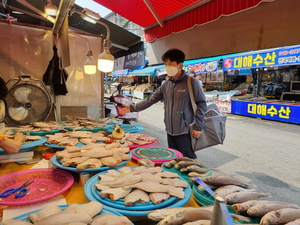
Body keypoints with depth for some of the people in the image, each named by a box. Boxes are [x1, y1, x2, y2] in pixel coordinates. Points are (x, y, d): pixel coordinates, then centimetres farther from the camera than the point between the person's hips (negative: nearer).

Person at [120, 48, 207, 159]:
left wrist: (198, 127, -12)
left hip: (184, 131, -6)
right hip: (170, 131, 6)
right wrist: (132, 108, 3)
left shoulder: (191, 82, -9)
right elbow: (151, 99, 9)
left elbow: (201, 103, -8)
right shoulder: (166, 84, 8)